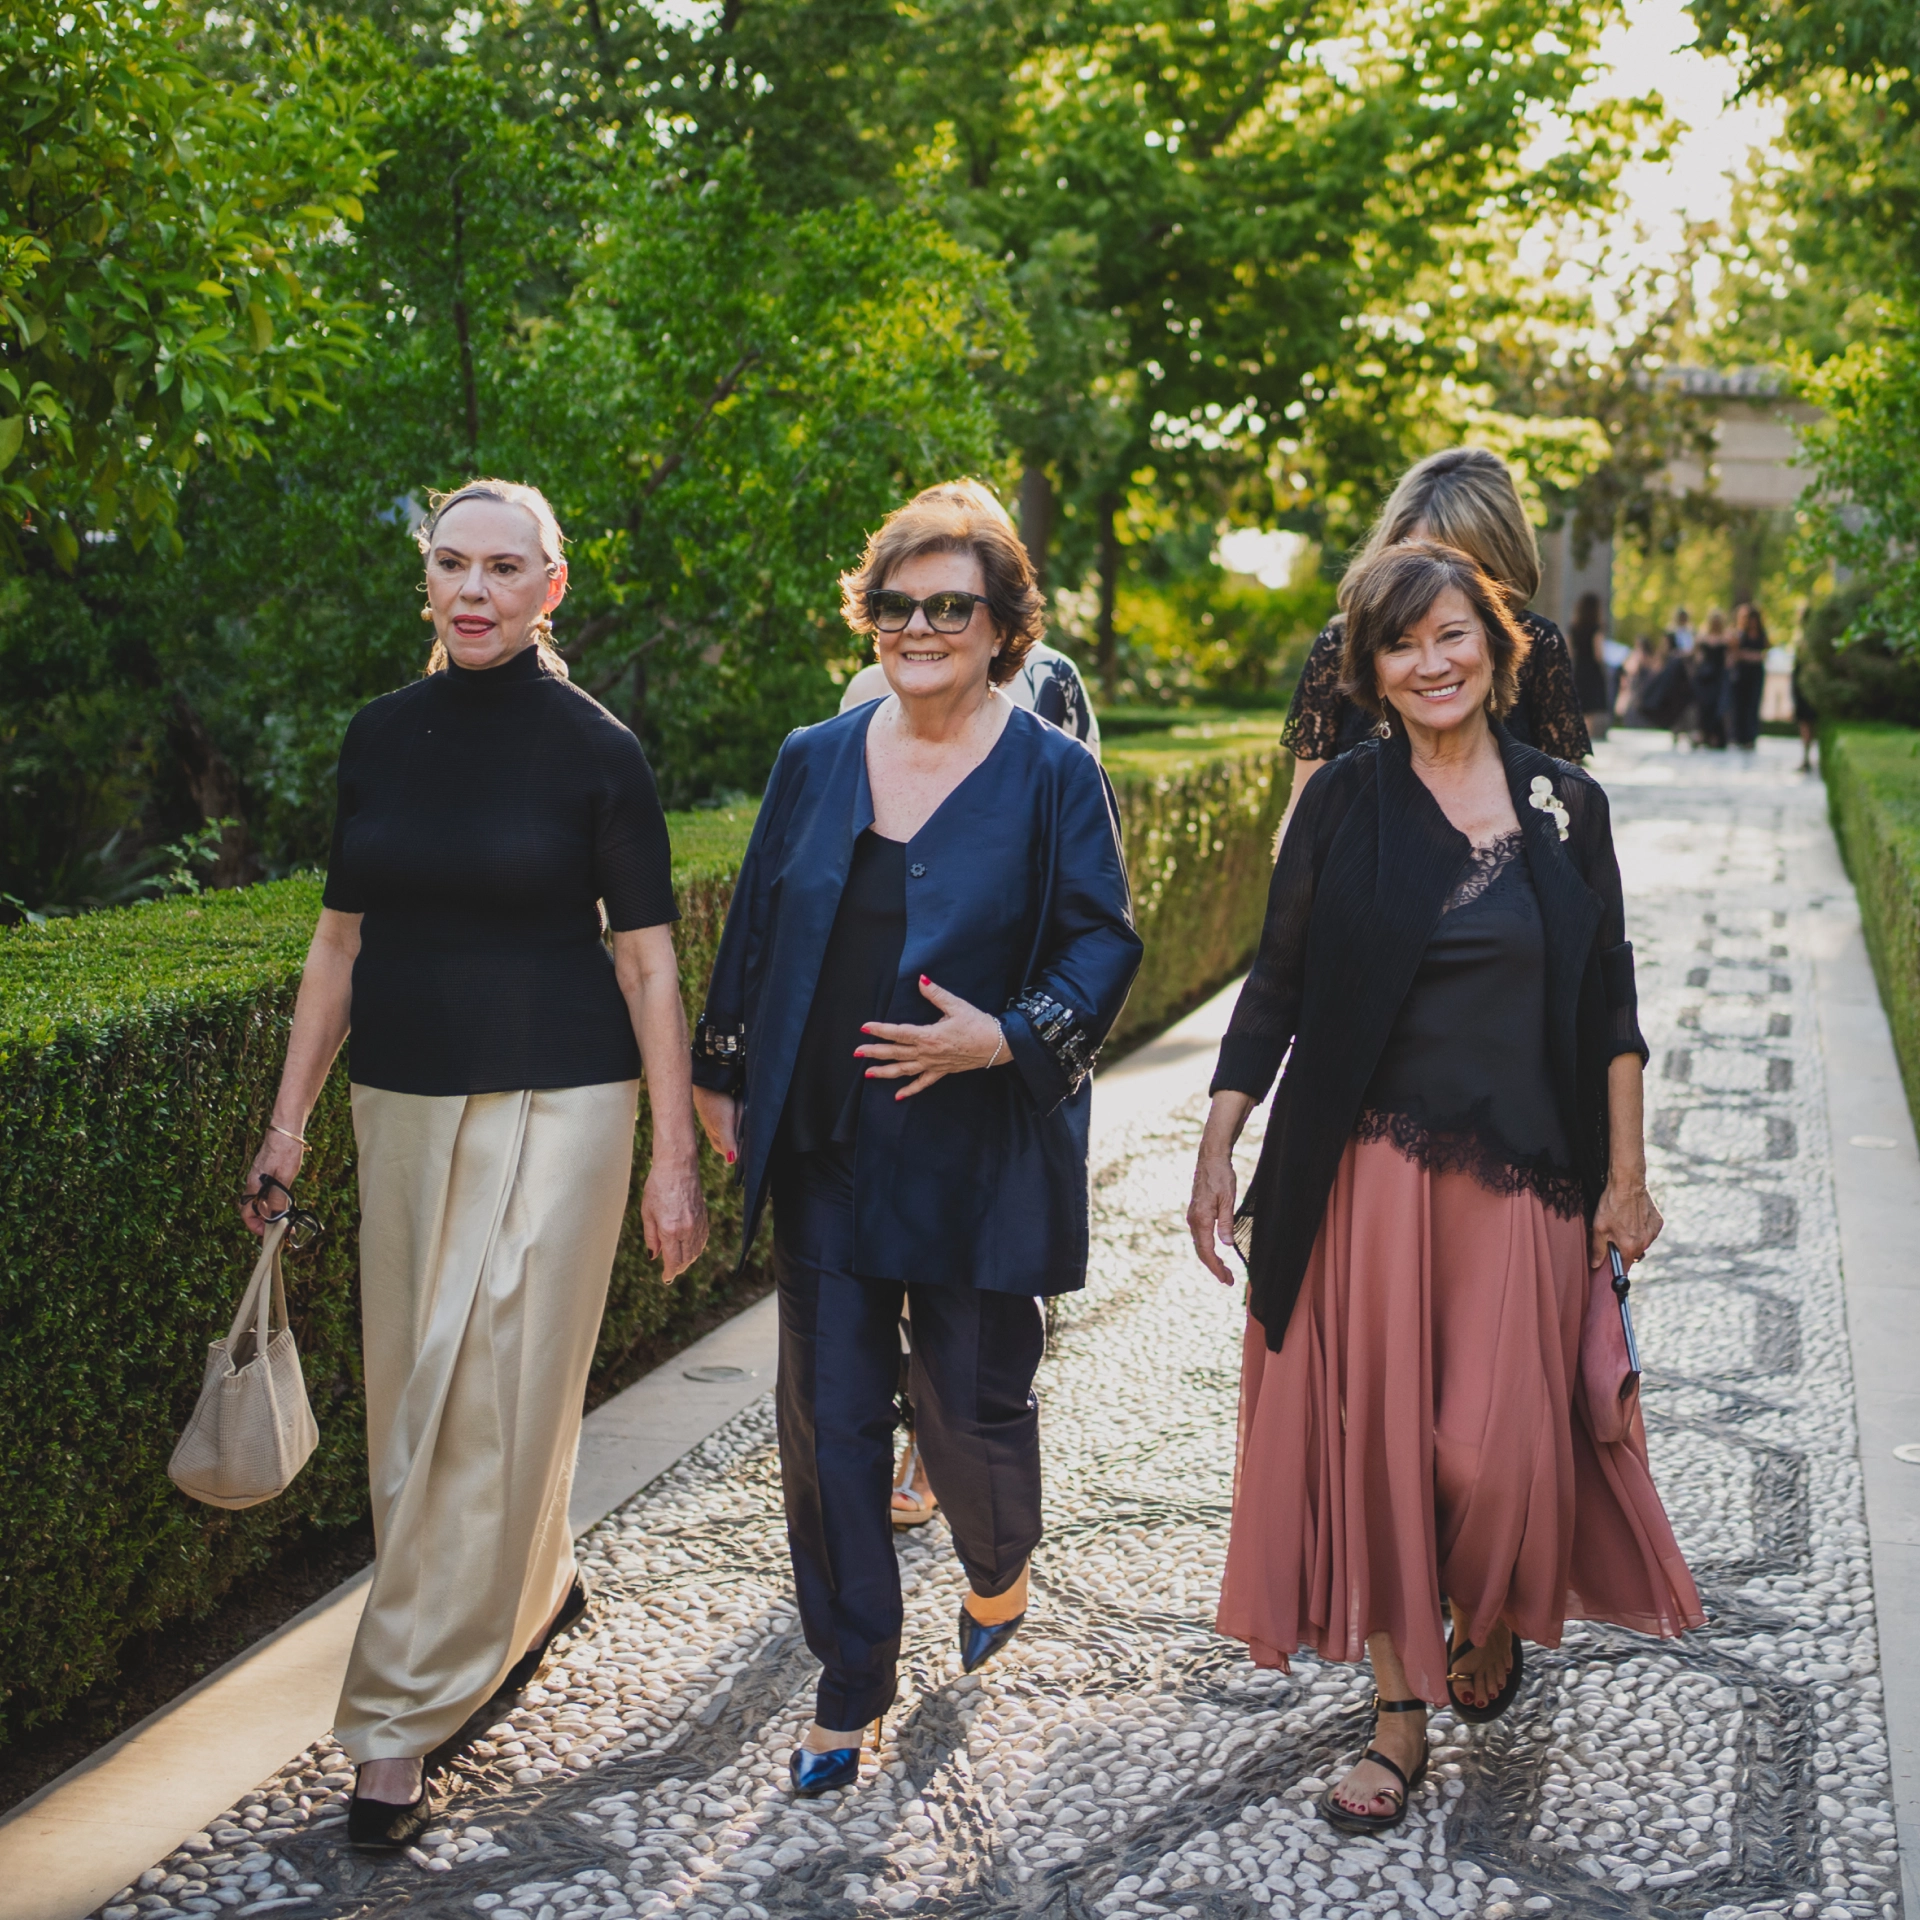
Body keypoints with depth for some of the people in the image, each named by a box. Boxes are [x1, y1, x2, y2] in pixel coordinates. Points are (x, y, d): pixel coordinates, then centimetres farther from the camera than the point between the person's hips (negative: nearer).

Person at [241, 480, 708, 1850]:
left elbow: (648, 962, -6)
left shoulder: (594, 749, -7)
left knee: (493, 1398, -4)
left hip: (555, 1104, -5)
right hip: (404, 1102, 5)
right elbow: (342, 941, 11)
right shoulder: (382, 737, 6)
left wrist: (676, 1155, -8)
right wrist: (288, 1119, 9)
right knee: (421, 1389, 12)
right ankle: (536, 1593, 37)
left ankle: (402, 1720, 4)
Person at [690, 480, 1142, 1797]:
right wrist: (723, 1076, 12)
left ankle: (1000, 1574, 42)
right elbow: (755, 930, 14)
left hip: (976, 1160, -3)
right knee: (830, 1416, 4)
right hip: (825, 1155, 3)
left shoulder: (1054, 774, -3)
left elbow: (1104, 943, -5)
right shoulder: (813, 762, 8)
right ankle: (851, 1688, 18)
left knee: (974, 1401, 7)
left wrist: (1006, 1037, -20)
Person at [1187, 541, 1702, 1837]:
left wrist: (1627, 1173, 3)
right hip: (1372, 1171, 0)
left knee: (1493, 1447, 0)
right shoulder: (1343, 804, 0)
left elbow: (1610, 1008, 7)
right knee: (1376, 1436, 2)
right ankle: (1402, 1713, 16)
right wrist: (1218, 1147, -2)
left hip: (1521, 1182, 1)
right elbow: (1277, 986, 2)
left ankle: (1496, 1622, 33)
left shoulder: (1567, 807, 4)